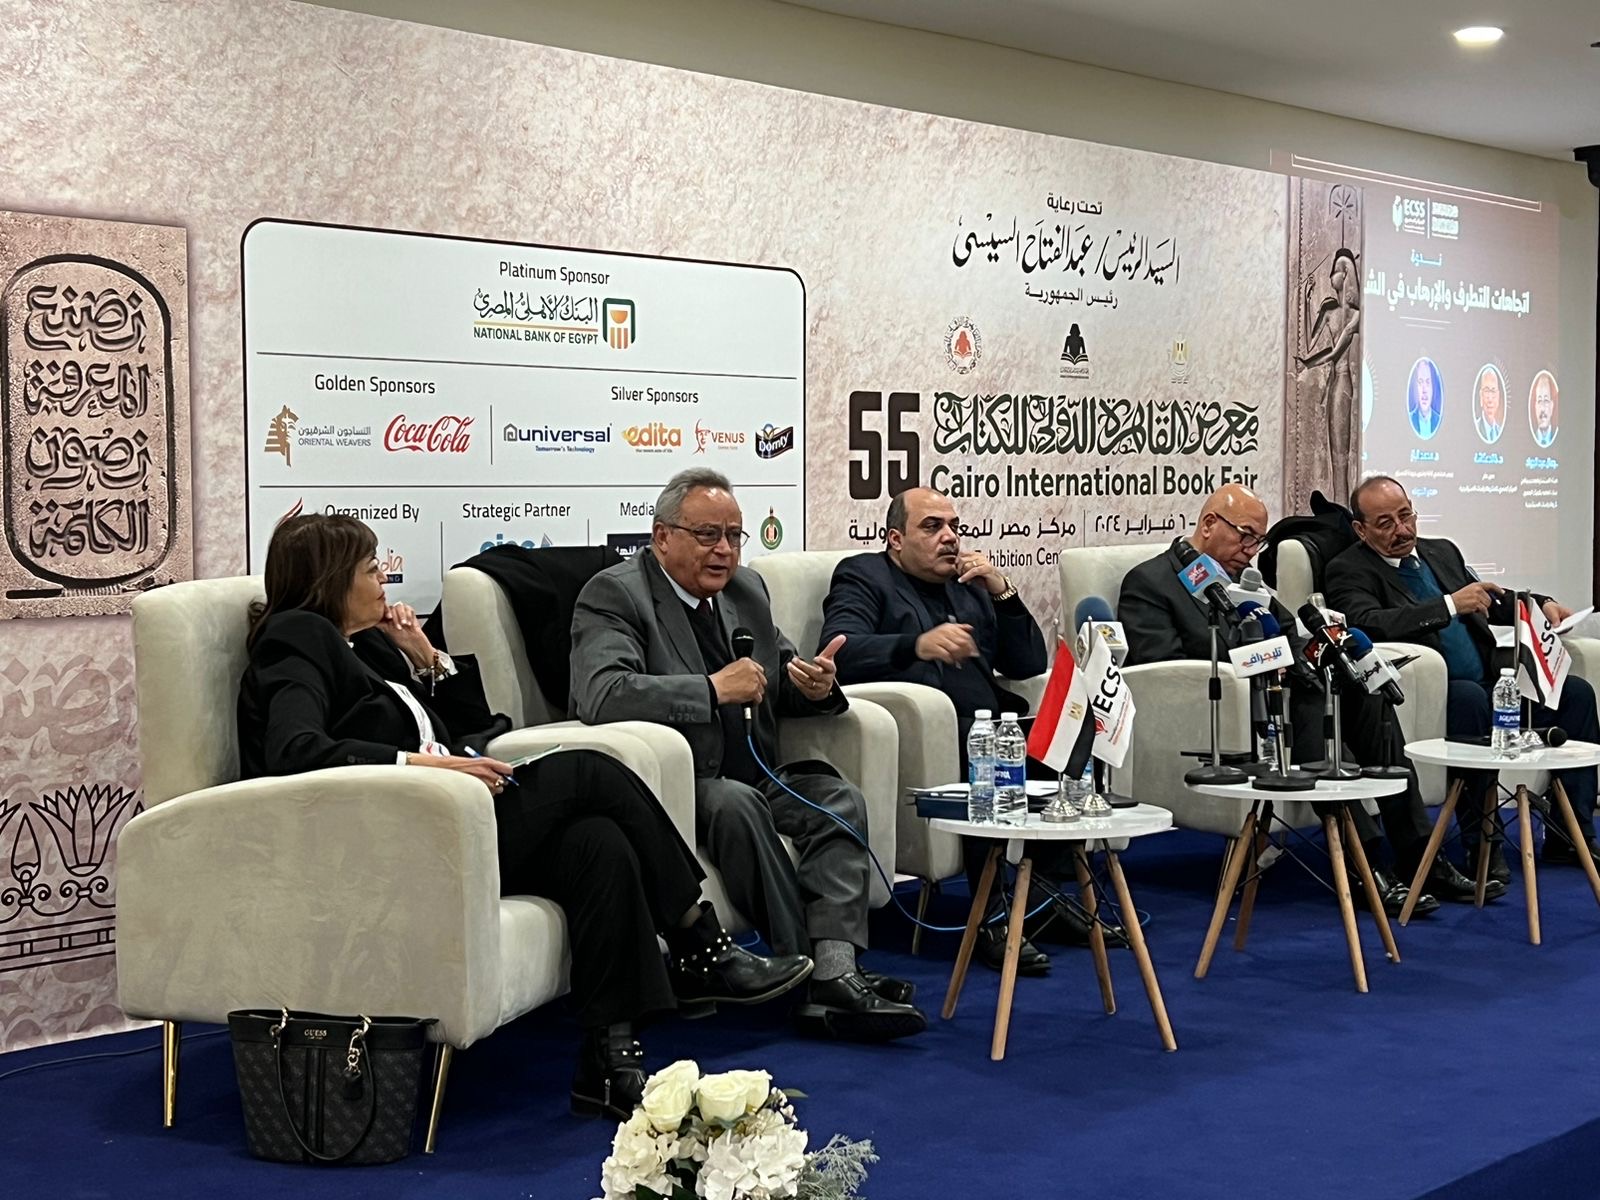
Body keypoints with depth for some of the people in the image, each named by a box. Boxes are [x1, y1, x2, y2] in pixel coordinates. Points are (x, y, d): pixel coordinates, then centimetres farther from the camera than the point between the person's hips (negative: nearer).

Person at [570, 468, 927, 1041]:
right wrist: (713, 690, -27)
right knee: (736, 804, -35)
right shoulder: (613, 595, -9)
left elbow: (779, 686, 21)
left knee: (840, 798, -18)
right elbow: (600, 693, -26)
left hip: (755, 778, 7)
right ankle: (806, 969, -27)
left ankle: (834, 972, -32)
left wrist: (814, 685, -5)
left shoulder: (747, 588, 14)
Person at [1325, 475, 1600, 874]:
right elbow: (1370, 623, -23)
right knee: (1470, 696, -36)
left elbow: (1492, 603, 31)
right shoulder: (1349, 571, -3)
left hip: (1488, 683, 7)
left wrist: (1542, 604, 11)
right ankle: (1480, 844, -27)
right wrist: (1450, 605, -26)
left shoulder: (1442, 552, 19)